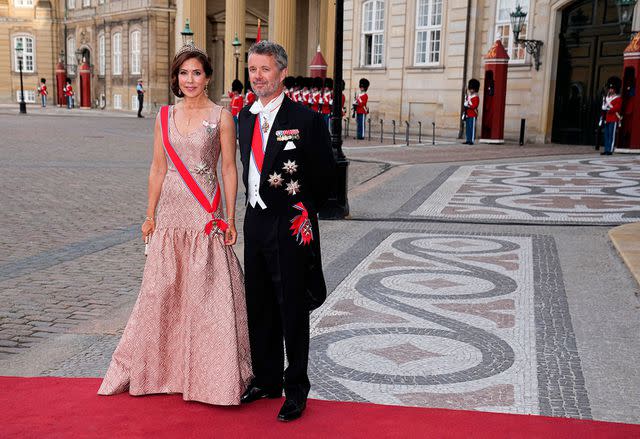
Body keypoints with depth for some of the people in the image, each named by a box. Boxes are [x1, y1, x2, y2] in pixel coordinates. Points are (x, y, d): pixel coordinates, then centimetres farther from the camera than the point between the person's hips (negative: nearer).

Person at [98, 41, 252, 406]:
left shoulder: (221, 117, -2)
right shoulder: (165, 116, 9)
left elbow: (229, 169, -2)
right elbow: (158, 168, 11)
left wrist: (230, 218, -7)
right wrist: (150, 215, 9)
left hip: (206, 217, -4)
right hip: (171, 214, 4)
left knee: (207, 292, -1)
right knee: (163, 291, 9)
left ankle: (212, 374, 13)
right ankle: (162, 367, 25)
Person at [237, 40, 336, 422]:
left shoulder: (306, 119, -11)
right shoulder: (246, 117, 9)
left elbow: (326, 172, -6)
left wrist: (305, 211, 1)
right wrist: (256, 203, 14)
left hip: (291, 227, -6)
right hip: (255, 222, 7)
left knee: (292, 310, 3)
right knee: (259, 307, 14)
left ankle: (296, 389, 18)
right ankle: (266, 379, 30)